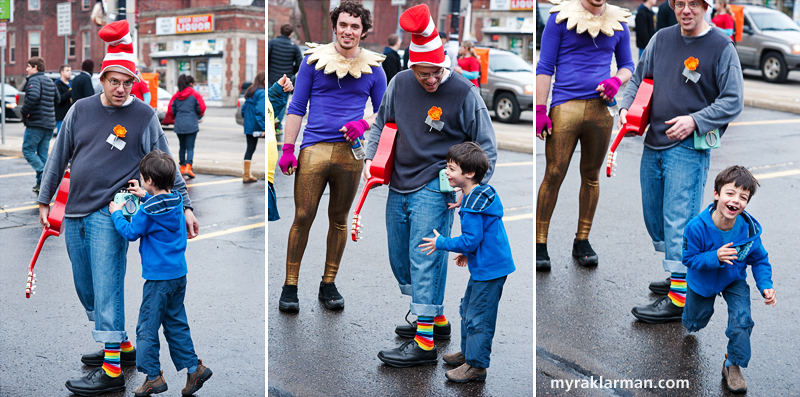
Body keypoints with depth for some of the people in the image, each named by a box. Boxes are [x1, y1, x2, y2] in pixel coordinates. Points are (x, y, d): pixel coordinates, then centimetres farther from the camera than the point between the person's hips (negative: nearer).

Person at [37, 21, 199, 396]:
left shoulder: (145, 117, -2)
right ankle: (122, 346, 27)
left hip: (111, 214, -5)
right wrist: (45, 200, 17)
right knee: (86, 290, 11)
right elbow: (59, 157, 16)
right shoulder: (81, 110, 8)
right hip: (75, 214, 6)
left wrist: (185, 206, 1)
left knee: (106, 288, -11)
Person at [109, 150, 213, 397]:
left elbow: (130, 233, -6)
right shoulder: (177, 200, 2)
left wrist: (116, 213, 8)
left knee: (147, 328, 4)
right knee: (176, 323, 17)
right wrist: (145, 196, 20)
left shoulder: (148, 210, -19)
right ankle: (193, 368, 15)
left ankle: (153, 377, 10)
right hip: (179, 274, 8)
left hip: (159, 277, -8)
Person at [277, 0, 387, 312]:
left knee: (339, 220, 7)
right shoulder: (315, 60, 6)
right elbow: (296, 108, 7)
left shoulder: (372, 67, 10)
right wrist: (287, 149, 0)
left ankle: (328, 284, 19)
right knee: (303, 218, -4)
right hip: (314, 148, -1)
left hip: (351, 152, 2)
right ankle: (290, 286, 5)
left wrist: (363, 123, -6)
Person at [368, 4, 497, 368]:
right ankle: (436, 319, 30)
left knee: (424, 259, -12)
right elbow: (381, 124, 19)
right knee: (400, 260, 14)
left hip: (434, 188, -6)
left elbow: (486, 147, -4)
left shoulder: (464, 92, -10)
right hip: (398, 187, 6)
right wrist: (370, 158, 3)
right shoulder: (399, 84, 2)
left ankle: (424, 343, -9)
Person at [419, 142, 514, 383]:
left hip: (489, 269, -11)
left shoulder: (474, 204, -25)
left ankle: (476, 366, 8)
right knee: (468, 310, 23)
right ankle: (468, 353, 37)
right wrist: (468, 253, 22)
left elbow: (470, 241, -24)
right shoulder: (479, 195, 9)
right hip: (483, 266, 11)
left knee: (478, 317, -2)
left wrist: (441, 243, -11)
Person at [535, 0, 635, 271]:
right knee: (554, 175, -6)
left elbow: (627, 65, 21)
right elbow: (545, 66, 2)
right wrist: (540, 109, -5)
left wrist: (616, 80, -3)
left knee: (591, 176, 8)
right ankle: (540, 244, 2)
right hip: (565, 106, -3)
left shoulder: (618, 22, 13)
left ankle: (582, 241, 18)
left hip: (601, 109, 3)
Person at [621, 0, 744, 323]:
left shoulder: (721, 47, -5)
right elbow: (638, 78, 19)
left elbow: (733, 101, -7)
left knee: (678, 219, -10)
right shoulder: (661, 39, 9)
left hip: (690, 147, -6)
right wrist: (626, 107, 1)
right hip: (653, 143, 6)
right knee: (654, 219, 14)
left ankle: (679, 297, -4)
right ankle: (679, 277, 31)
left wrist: (695, 121, -18)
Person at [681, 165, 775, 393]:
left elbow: (759, 260, -10)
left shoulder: (749, 229, -25)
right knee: (694, 324, 18)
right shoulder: (697, 227, -33)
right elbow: (689, 259, -23)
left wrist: (765, 286, -23)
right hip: (703, 281, -1)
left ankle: (733, 366, 4)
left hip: (734, 281, 1)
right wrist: (715, 257, -39)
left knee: (742, 320, -18)